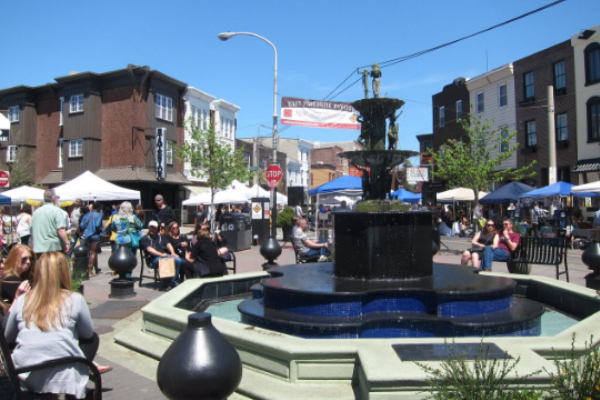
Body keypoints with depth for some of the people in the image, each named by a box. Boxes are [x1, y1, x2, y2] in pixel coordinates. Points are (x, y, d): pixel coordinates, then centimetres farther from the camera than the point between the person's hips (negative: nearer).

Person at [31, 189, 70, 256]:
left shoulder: (36, 212, 12)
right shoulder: (56, 210, -7)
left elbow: (32, 232, 17)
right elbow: (60, 230, -17)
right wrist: (67, 243, -10)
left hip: (38, 248, 6)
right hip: (54, 248, -6)